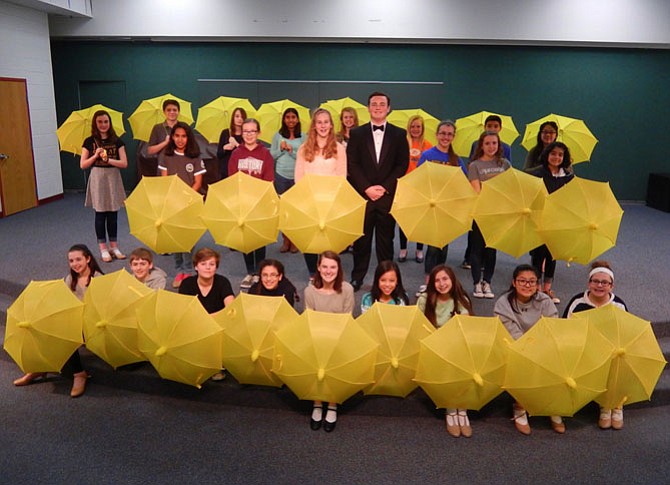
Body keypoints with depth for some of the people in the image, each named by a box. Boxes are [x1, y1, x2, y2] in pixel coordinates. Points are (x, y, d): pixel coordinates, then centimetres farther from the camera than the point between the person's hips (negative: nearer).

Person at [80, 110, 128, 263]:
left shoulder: (117, 141, 3)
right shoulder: (89, 141, 0)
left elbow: (124, 163, -4)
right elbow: (83, 165, -1)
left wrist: (108, 159, -17)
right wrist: (95, 156, -15)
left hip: (113, 178, 1)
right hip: (97, 179, -1)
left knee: (113, 214, 6)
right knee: (100, 214, 2)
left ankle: (114, 246, 16)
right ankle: (103, 248, 9)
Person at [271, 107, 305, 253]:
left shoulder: (303, 137, 2)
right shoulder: (278, 136, 6)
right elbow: (271, 155, 6)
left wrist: (292, 151, -15)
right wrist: (281, 149, -9)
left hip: (297, 176, -1)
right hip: (281, 175, 1)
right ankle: (285, 240, 15)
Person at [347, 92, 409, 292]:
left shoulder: (399, 134, 8)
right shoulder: (357, 134, 8)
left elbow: (403, 165, 2)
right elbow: (352, 164, 1)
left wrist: (385, 187, -9)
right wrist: (367, 188, -10)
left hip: (388, 195, 0)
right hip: (362, 194, 0)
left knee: (385, 239, 5)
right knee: (361, 238, 5)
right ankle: (357, 277, 15)